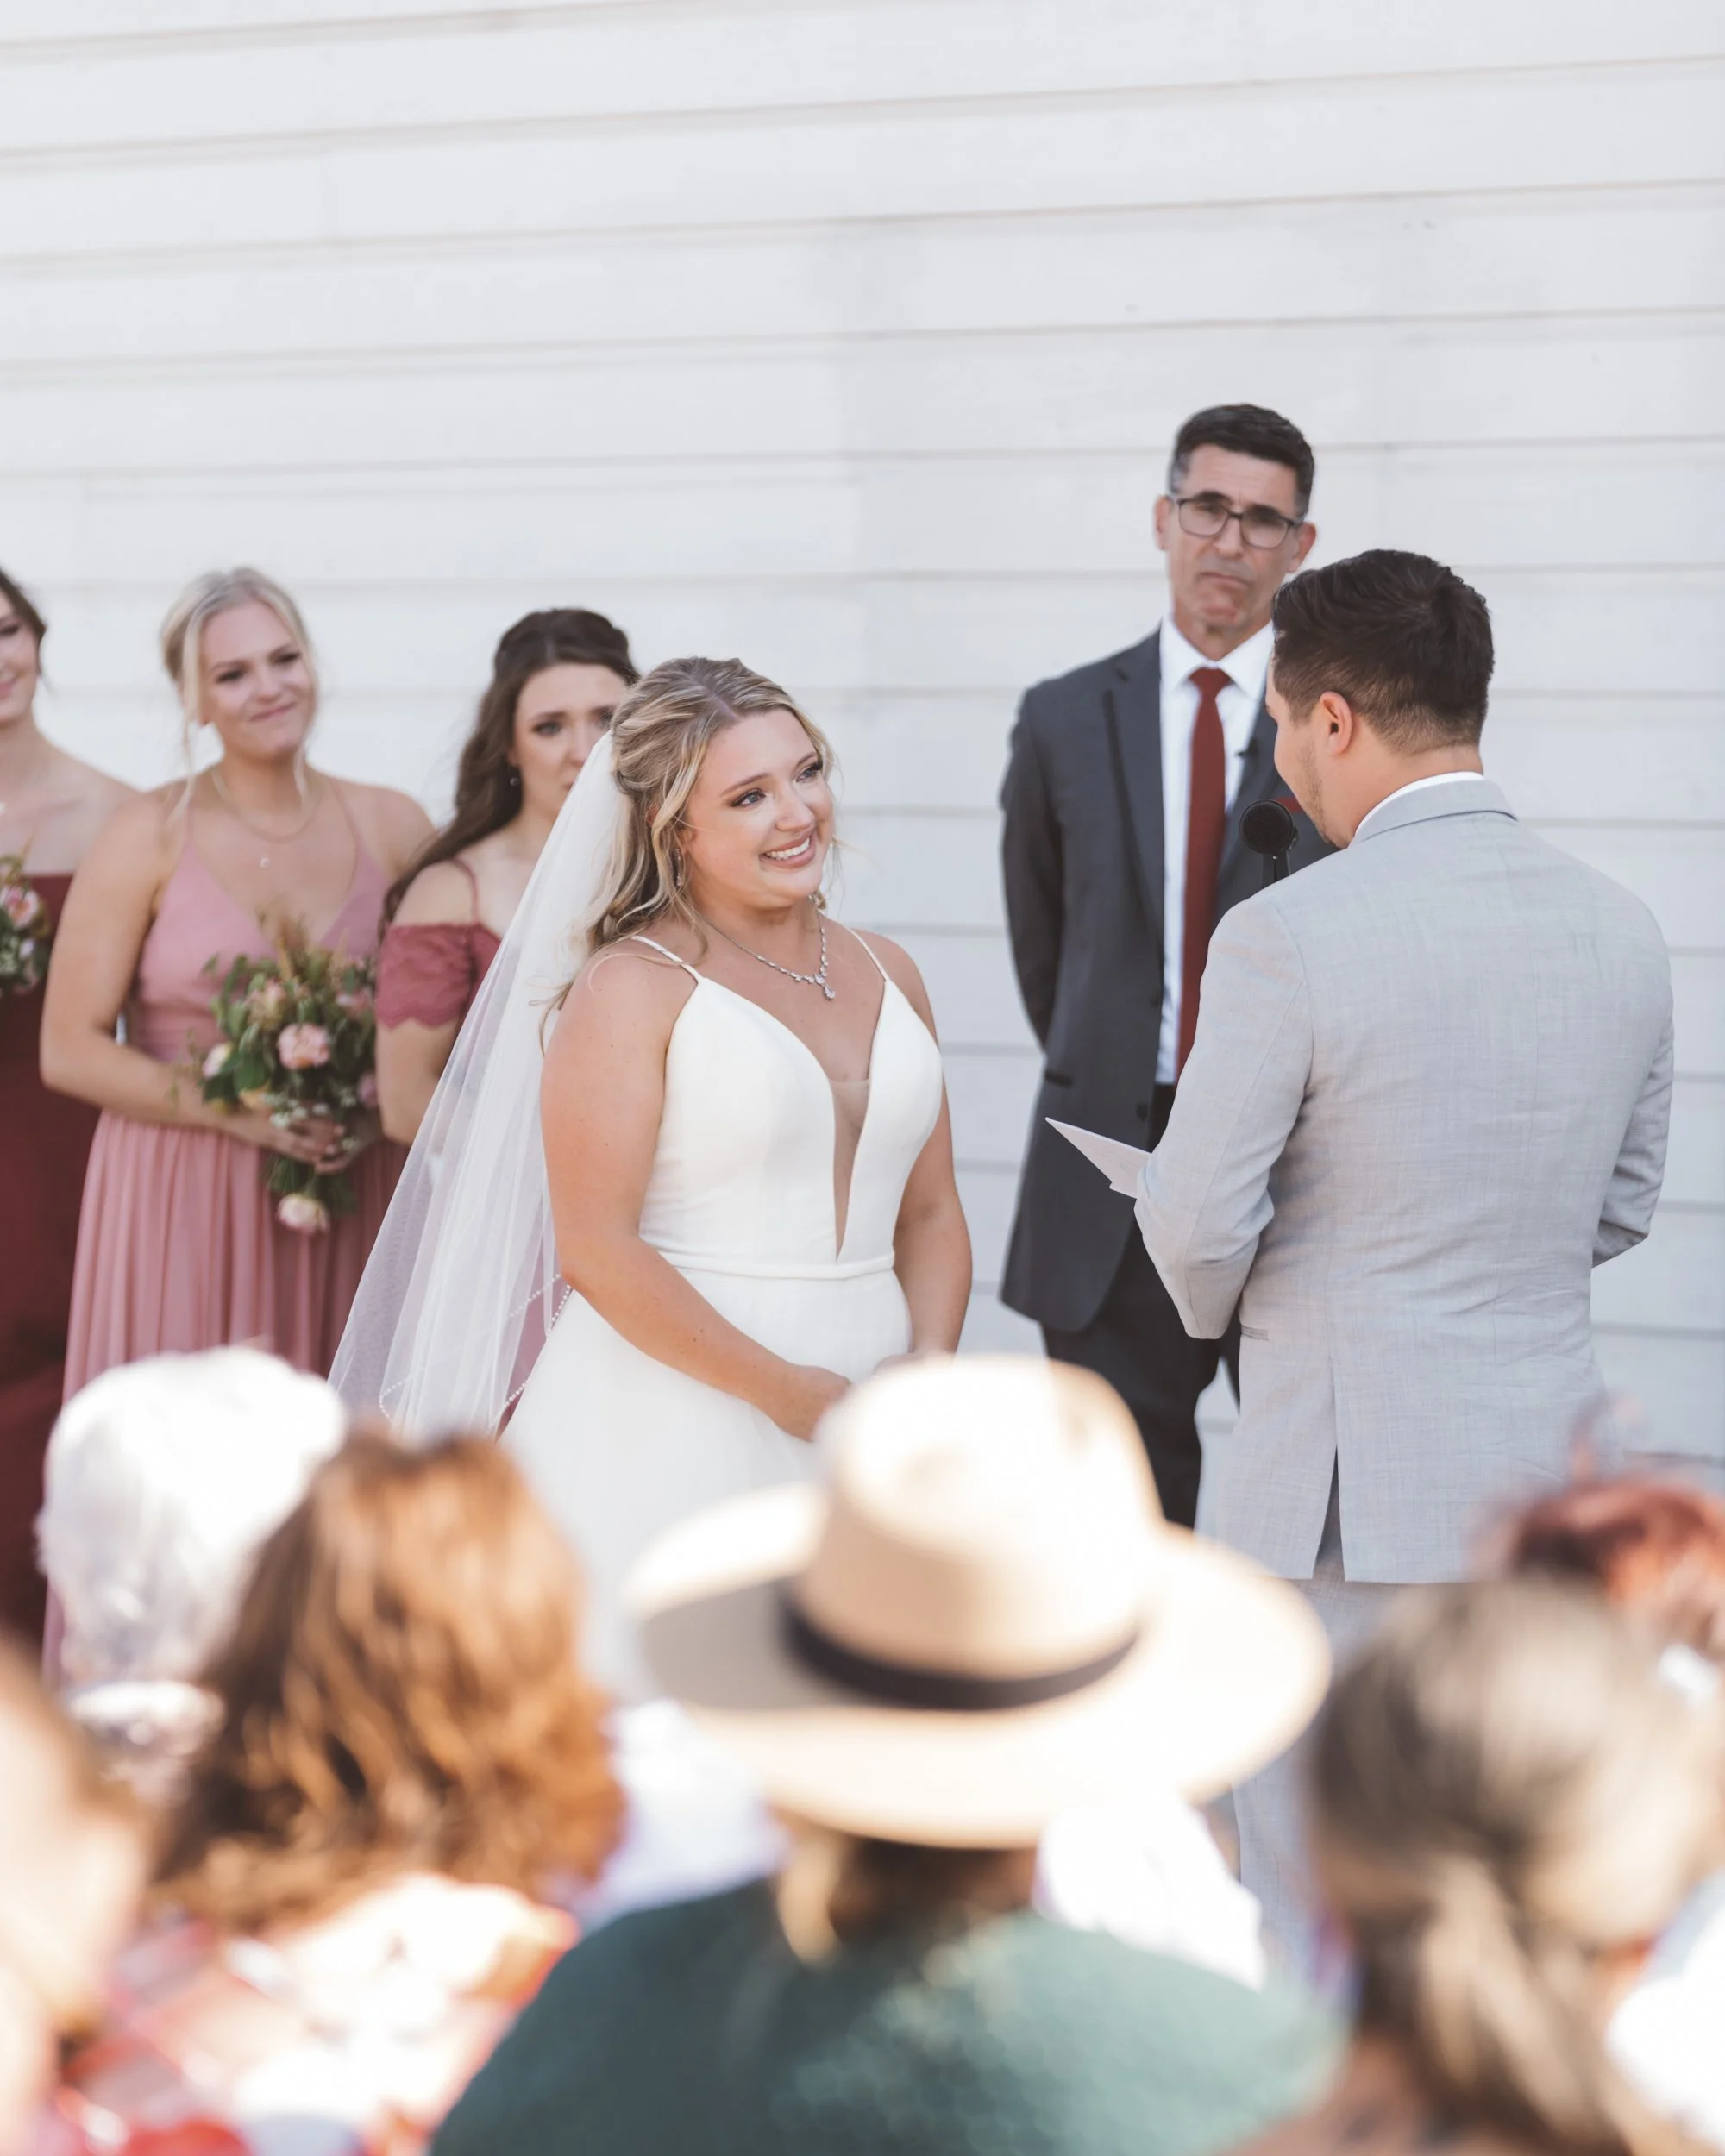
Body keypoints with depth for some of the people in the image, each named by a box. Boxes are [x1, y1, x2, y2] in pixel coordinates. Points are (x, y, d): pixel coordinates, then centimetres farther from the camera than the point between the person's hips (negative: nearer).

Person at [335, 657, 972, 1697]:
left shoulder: (887, 973, 12)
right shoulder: (635, 987, -7)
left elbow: (933, 1219, 14)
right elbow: (595, 1247, -13)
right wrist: (782, 1389, -14)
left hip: (861, 1439, 5)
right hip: (671, 1435, -5)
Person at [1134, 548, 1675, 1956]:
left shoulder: (1287, 937, -16)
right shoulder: (1623, 930, 3)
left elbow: (1196, 1223, -12)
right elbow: (1622, 1209, 12)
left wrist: (1216, 1302, 10)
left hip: (1349, 1485, -6)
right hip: (1551, 1467, 6)